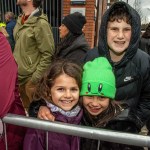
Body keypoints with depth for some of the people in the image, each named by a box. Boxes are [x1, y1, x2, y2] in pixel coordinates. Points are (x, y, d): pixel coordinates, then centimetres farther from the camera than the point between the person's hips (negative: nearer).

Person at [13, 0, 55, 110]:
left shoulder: (40, 23, -18)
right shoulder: (20, 20, 5)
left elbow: (47, 55, -18)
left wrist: (34, 80, -17)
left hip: (30, 79, -7)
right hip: (19, 76, 7)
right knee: (25, 110, 22)